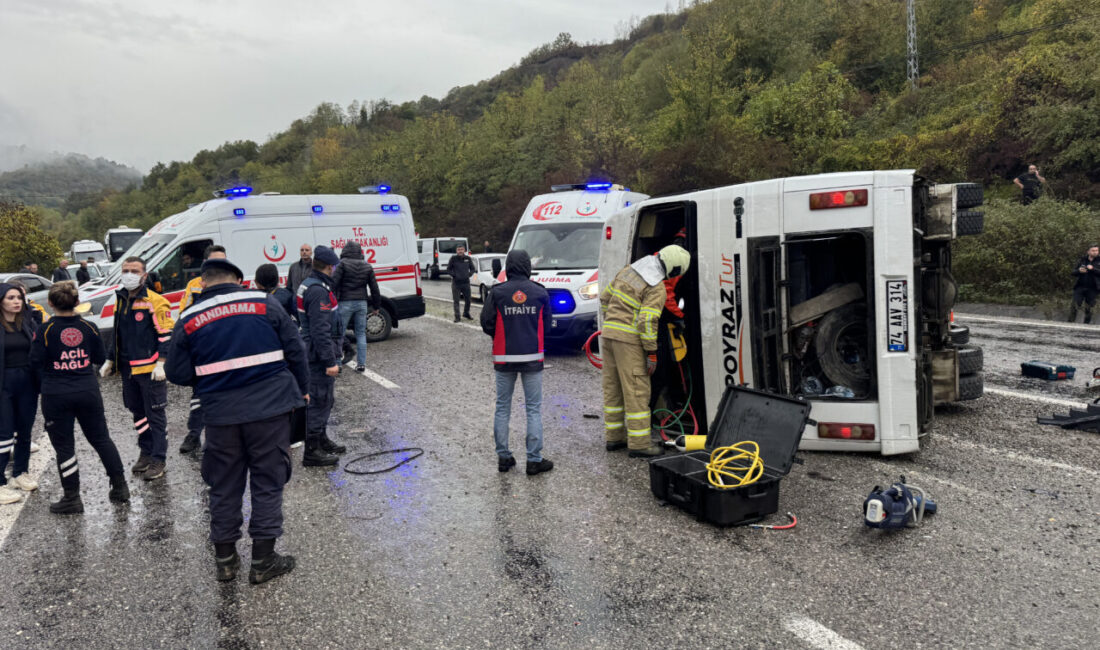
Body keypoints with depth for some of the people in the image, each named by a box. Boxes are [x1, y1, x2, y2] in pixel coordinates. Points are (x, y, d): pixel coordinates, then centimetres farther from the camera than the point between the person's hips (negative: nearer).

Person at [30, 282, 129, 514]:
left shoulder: (45, 330, -11)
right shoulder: (88, 327, -2)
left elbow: (36, 362, -9)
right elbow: (100, 357, 5)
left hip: (56, 396, -3)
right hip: (88, 391, 3)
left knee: (64, 446, 7)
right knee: (101, 439, 15)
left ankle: (72, 498, 11)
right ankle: (120, 487, 19)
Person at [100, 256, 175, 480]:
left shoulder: (155, 302, -9)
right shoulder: (120, 300, 14)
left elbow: (166, 335, -12)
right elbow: (116, 334, 24)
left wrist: (161, 363, -19)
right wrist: (110, 360, 21)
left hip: (150, 369, -7)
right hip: (128, 369, 7)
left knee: (155, 415, 0)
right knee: (138, 413, 16)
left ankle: (158, 459, 7)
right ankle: (146, 453, 28)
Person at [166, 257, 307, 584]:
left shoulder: (188, 320, 1)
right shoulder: (264, 303, -2)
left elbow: (178, 375, 2)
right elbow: (295, 351, 0)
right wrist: (301, 389, 15)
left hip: (221, 415, 1)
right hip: (270, 409, -1)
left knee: (224, 486, 15)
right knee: (267, 482, 8)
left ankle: (224, 558, 26)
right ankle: (263, 560, 13)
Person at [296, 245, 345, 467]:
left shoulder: (308, 284, 13)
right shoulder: (318, 291, -21)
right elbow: (321, 330, -25)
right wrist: (330, 361, -24)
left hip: (315, 354, 11)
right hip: (321, 355, -11)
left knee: (324, 399, 21)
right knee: (319, 400, -4)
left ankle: (322, 440, 34)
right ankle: (312, 451, 2)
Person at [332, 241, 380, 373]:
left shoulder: (343, 264, -6)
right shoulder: (367, 267, 8)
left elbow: (334, 283, -13)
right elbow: (374, 288, 10)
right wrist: (376, 306, 18)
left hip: (345, 303, -4)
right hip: (362, 303, 4)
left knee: (339, 333, 5)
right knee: (361, 334, 10)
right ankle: (361, 363, 8)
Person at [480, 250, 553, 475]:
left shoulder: (496, 292, -6)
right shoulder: (540, 293, -2)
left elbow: (487, 324, -5)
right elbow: (546, 325, 3)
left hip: (504, 358, 0)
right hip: (533, 358, 0)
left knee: (502, 407, 12)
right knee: (534, 408, 6)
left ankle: (503, 457, 16)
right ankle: (534, 460, 7)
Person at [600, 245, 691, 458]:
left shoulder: (629, 271, 11)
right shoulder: (657, 289, -13)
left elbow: (605, 298, 18)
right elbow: (647, 321, -20)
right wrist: (652, 353, -14)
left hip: (608, 335, 8)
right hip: (629, 339, -8)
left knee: (612, 387, 14)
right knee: (636, 390, -2)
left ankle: (613, 437, 24)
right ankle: (639, 443, 1)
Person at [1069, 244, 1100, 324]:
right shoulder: (1081, 261, 9)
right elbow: (1073, 273, 7)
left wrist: (1093, 269, -21)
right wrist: (1079, 271, -12)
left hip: (1092, 289, -1)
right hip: (1080, 287, 1)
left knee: (1089, 308, 2)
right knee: (1075, 306, -6)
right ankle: (1071, 322, -2)